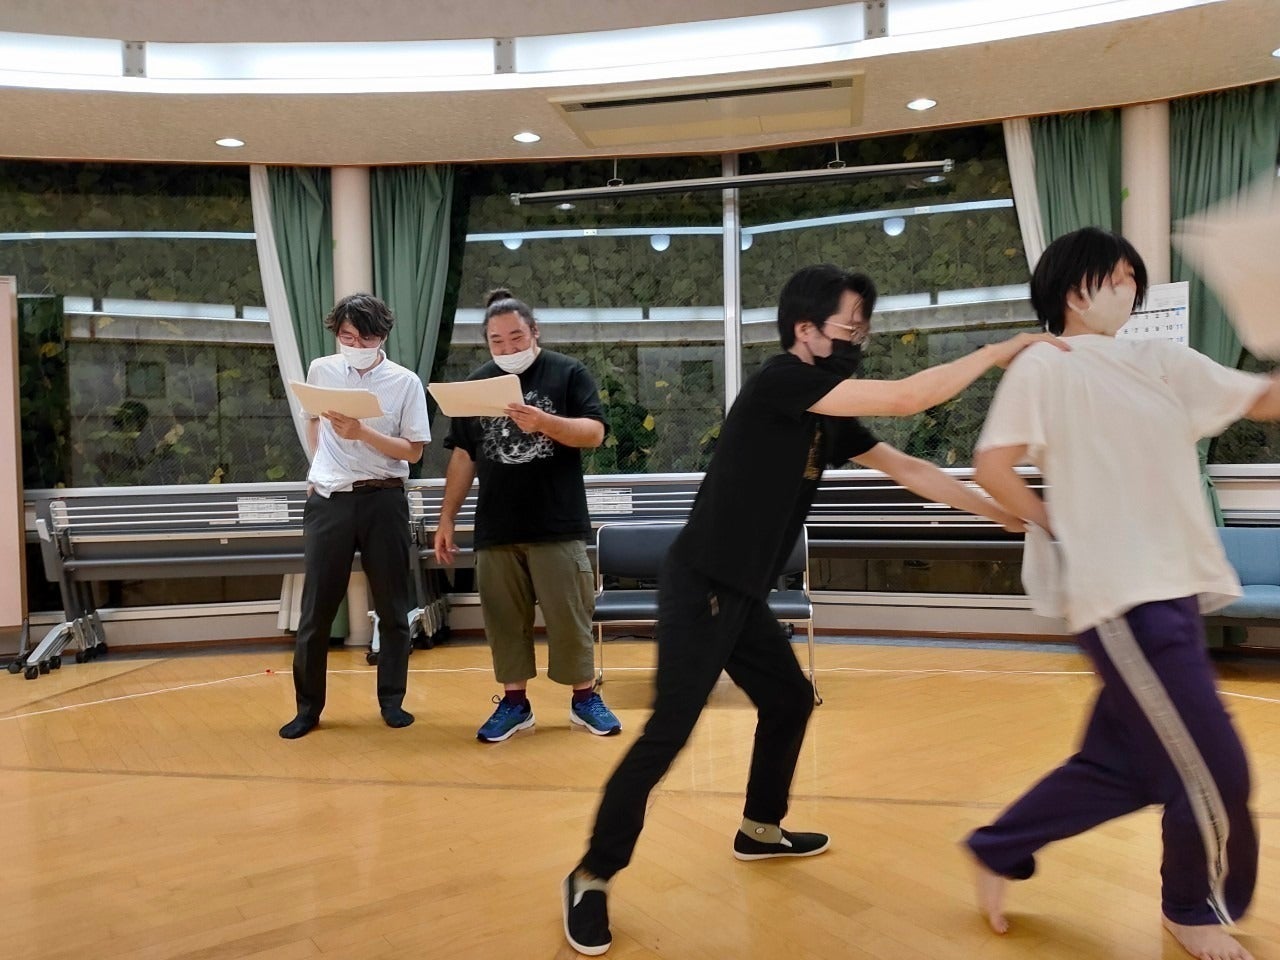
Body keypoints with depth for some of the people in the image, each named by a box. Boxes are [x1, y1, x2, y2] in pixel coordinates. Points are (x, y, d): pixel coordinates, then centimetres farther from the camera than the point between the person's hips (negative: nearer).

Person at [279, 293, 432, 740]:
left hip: (383, 501, -2)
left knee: (392, 607, 6)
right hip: (328, 501, 2)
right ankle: (308, 706, 20)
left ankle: (391, 700, 21)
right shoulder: (320, 370, 6)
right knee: (316, 608, 6)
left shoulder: (405, 382, -4)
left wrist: (361, 433, -18)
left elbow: (413, 451, -6)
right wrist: (319, 468, 13)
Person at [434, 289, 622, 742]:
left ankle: (585, 698, 16)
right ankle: (514, 702, 20)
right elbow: (463, 457, 13)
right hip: (495, 528, 3)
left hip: (558, 526, -3)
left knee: (569, 615, 1)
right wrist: (447, 519, 9)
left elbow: (594, 433, -9)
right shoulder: (475, 383, 11)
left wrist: (545, 422, -26)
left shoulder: (568, 373, 0)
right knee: (504, 619, 8)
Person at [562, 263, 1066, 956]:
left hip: (741, 593, 10)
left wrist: (1000, 513, 15)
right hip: (700, 588, -10)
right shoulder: (782, 381, -17)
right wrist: (999, 351, -12)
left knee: (789, 701, 20)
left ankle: (759, 829, 40)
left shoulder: (829, 413, 11)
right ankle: (591, 877, 6)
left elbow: (906, 468, 15)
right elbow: (906, 399, -22)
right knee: (668, 733, -8)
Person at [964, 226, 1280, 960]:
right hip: (1120, 597, -8)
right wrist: (1063, 533, -6)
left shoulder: (1162, 363, 15)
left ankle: (999, 852, 29)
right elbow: (993, 467, -12)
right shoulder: (1044, 367, -5)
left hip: (1173, 592, 8)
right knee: (1212, 769, 0)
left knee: (1122, 764, 13)